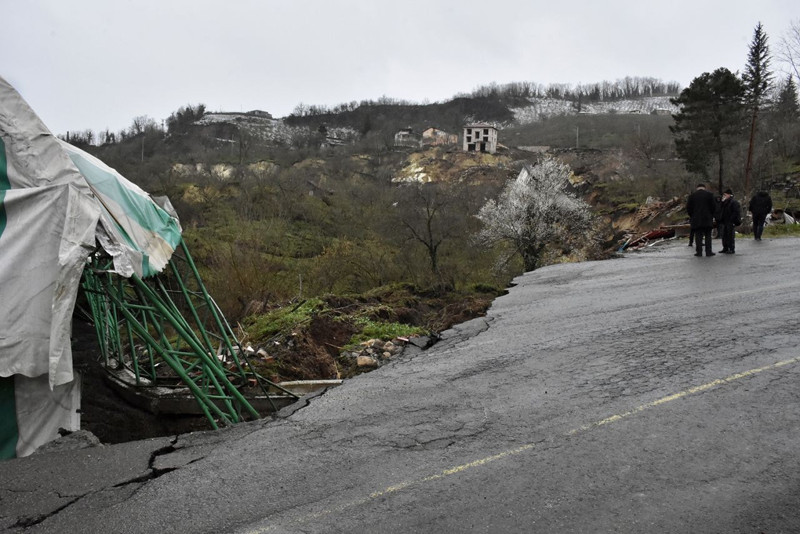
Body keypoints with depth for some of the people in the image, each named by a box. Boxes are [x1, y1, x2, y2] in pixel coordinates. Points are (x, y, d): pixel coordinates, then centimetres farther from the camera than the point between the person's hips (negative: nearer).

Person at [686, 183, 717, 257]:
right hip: (707, 219, 0)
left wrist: (692, 216, 13)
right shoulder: (709, 194, 0)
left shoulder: (692, 196, 2)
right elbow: (714, 206, -2)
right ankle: (708, 251, 2)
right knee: (708, 236, 5)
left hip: (696, 219, 0)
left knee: (698, 236, 3)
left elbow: (688, 208, 1)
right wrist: (711, 215, 11)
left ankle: (699, 252, 0)